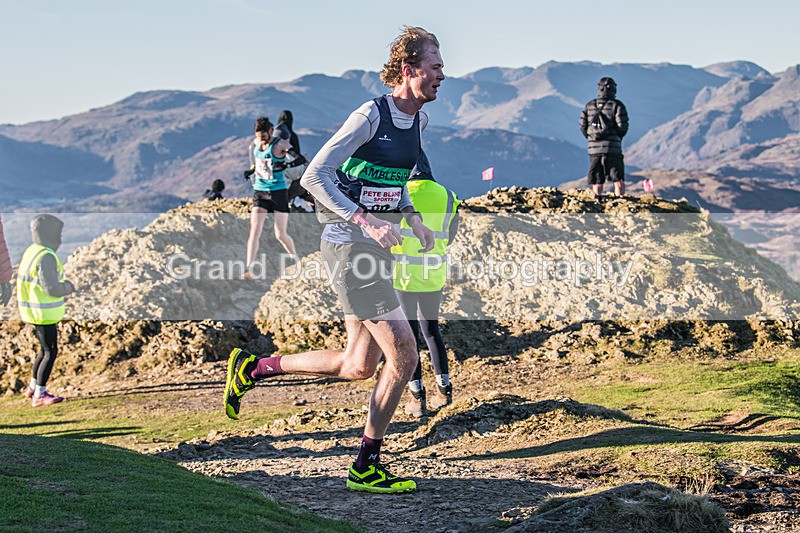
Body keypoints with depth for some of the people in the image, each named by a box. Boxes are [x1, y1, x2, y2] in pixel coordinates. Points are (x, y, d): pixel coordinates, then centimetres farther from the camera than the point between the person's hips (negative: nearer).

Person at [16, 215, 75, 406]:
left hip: (35, 311, 10)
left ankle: (33, 388, 31)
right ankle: (40, 395, -2)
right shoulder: (46, 257, -21)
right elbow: (51, 288, -25)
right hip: (43, 313, -10)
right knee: (50, 353, -4)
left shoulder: (31, 251, 9)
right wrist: (69, 287, -6)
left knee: (45, 351, 20)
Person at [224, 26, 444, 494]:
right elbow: (314, 177, -19)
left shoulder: (420, 119, 10)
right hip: (349, 244, -9)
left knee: (359, 366, 11)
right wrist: (363, 220, -28)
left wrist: (413, 217, 10)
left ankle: (253, 368, 25)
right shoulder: (371, 116, -16)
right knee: (404, 355, -9)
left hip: (375, 244, 9)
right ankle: (366, 468, 4)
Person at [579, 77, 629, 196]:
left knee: (597, 183, 8)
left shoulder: (589, 106, 7)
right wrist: (617, 137, 10)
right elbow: (623, 127, -9)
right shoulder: (617, 105, -4)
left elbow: (583, 127, 6)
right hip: (613, 148, -3)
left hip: (594, 149, 3)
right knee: (618, 181, 3)